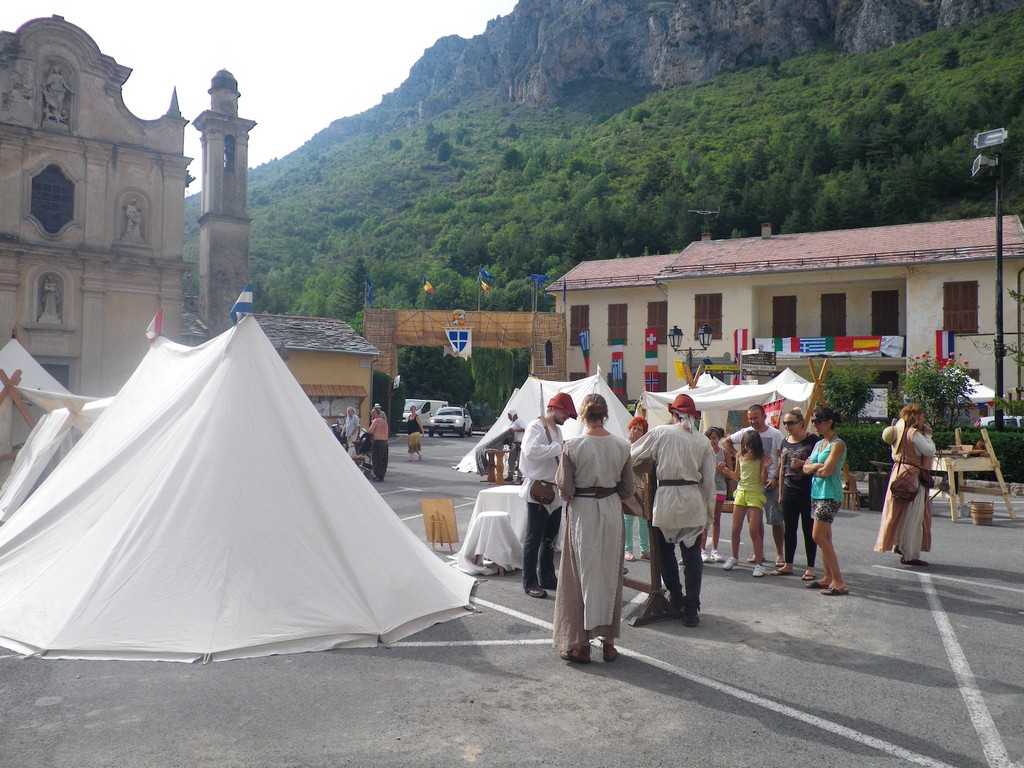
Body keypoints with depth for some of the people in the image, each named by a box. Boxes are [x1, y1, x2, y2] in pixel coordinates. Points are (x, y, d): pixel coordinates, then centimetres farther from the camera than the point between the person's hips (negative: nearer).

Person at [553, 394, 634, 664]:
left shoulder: (572, 446, -12)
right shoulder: (622, 446, -3)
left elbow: (565, 490, -11)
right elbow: (628, 489, 3)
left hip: (582, 512, -3)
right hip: (612, 511, 3)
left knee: (581, 575, 7)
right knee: (610, 574, 14)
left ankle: (580, 644, 12)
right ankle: (608, 640, 22)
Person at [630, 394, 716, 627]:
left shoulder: (661, 433, -1)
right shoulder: (703, 441, 5)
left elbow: (633, 455, 5)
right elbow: (709, 480, 6)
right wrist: (709, 513, 13)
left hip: (666, 498, -2)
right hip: (693, 502, 2)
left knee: (665, 551, 17)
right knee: (692, 556, 6)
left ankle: (676, 596, 27)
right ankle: (691, 609, 6)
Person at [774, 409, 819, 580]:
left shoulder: (812, 440, -7)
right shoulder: (785, 442, 11)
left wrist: (801, 463, -23)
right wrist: (780, 493, 16)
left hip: (808, 492, -6)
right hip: (789, 492, 6)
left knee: (809, 530, 1)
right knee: (789, 529, 12)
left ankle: (810, 567, 9)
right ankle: (788, 565, 21)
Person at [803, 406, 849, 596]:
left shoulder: (837, 444, -10)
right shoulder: (818, 444, 16)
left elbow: (826, 471, -19)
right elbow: (806, 468, 9)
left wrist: (812, 468, -1)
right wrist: (816, 466, -10)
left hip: (830, 495, -9)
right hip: (816, 493, 9)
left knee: (819, 537, -13)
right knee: (824, 538, 10)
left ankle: (839, 582, -10)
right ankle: (828, 578, 16)